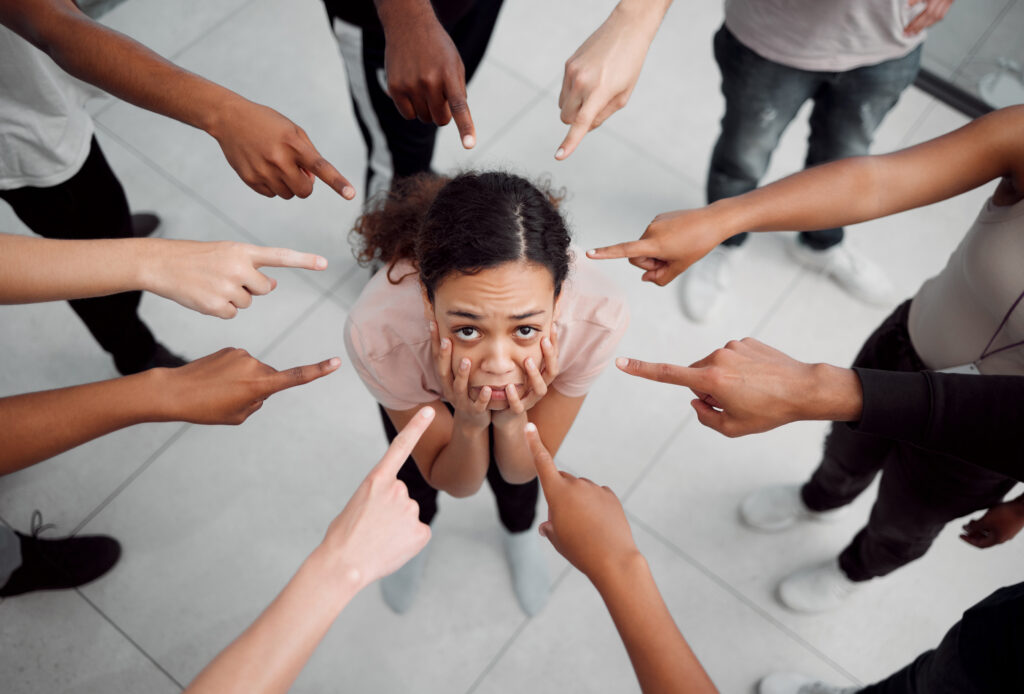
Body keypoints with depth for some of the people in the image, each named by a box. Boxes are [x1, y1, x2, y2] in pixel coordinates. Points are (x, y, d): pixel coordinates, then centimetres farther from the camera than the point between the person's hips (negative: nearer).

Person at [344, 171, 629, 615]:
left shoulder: (598, 319, -43)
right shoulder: (377, 335, -45)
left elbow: (522, 472, -24)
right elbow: (458, 486, -26)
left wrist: (512, 420, -45)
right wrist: (469, 424, -45)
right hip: (415, 381, 0)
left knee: (513, 485, 23)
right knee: (415, 482, 24)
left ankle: (520, 533, 64)